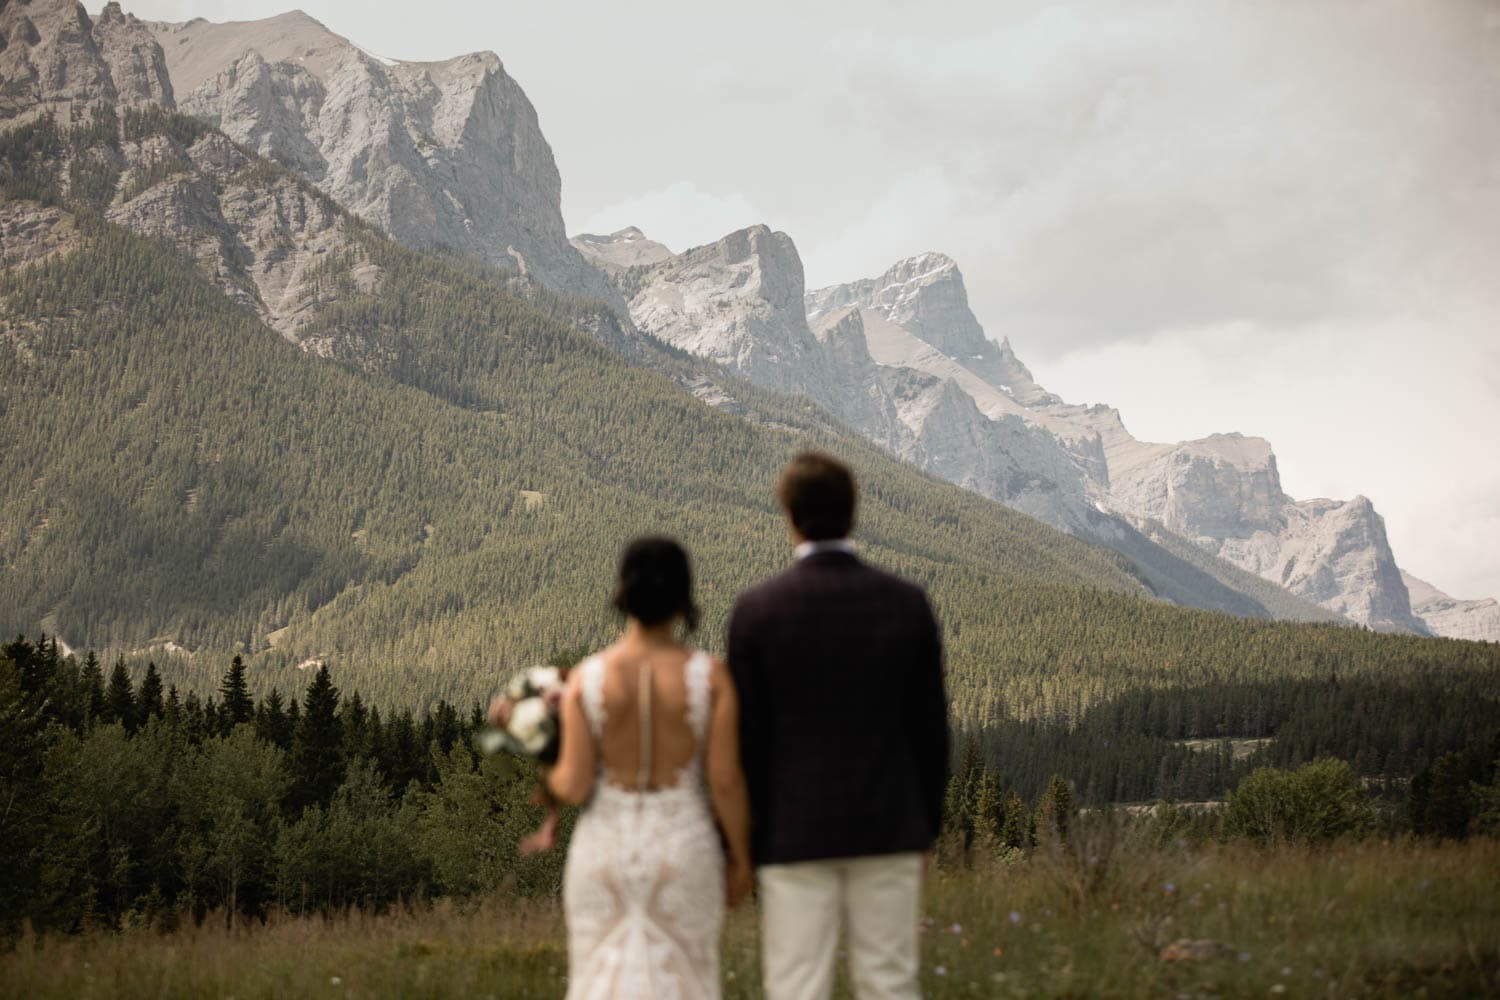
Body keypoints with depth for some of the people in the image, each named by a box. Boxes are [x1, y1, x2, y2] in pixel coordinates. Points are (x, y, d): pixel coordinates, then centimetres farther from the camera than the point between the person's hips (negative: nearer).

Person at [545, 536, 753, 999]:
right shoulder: (710, 676, -10)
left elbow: (575, 786, -11)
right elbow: (726, 780, -10)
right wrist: (741, 859, 4)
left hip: (605, 852, 0)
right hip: (684, 854, 0)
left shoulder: (586, 679, -9)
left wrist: (553, 776, 13)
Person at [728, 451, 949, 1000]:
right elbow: (930, 726, 3)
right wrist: (926, 830, 14)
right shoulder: (907, 603, -1)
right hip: (887, 830, 2)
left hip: (795, 832, -2)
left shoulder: (756, 610, -8)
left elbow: (746, 737, -5)